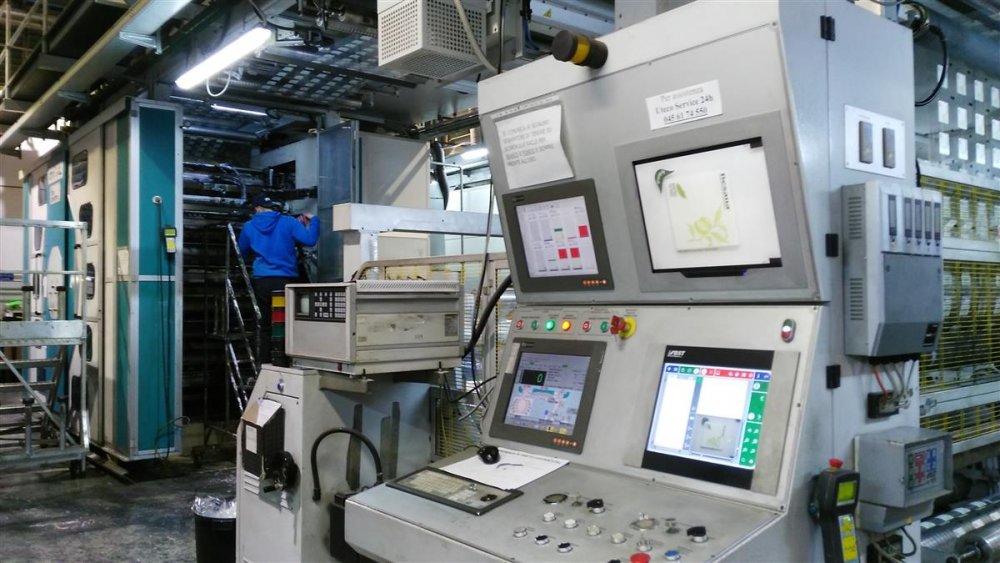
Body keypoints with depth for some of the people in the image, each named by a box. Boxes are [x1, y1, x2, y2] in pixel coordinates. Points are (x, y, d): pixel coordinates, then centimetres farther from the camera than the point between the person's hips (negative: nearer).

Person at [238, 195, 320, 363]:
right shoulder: (288, 222, -2)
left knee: (266, 325, 12)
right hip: (285, 281, -2)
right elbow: (309, 240, -11)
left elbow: (243, 254, 19)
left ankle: (266, 367, 11)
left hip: (262, 281, 2)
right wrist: (313, 221, 5)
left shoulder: (248, 227, 7)